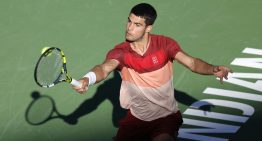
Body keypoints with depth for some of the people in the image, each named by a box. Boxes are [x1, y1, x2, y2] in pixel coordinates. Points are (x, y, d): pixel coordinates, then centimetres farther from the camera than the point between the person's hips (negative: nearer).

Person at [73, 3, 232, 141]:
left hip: (167, 116, -3)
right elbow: (104, 68, -29)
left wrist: (213, 69, -37)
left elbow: (192, 63, -15)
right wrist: (87, 79, -52)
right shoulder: (120, 51, -11)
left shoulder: (165, 44, -10)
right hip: (135, 118, 3)